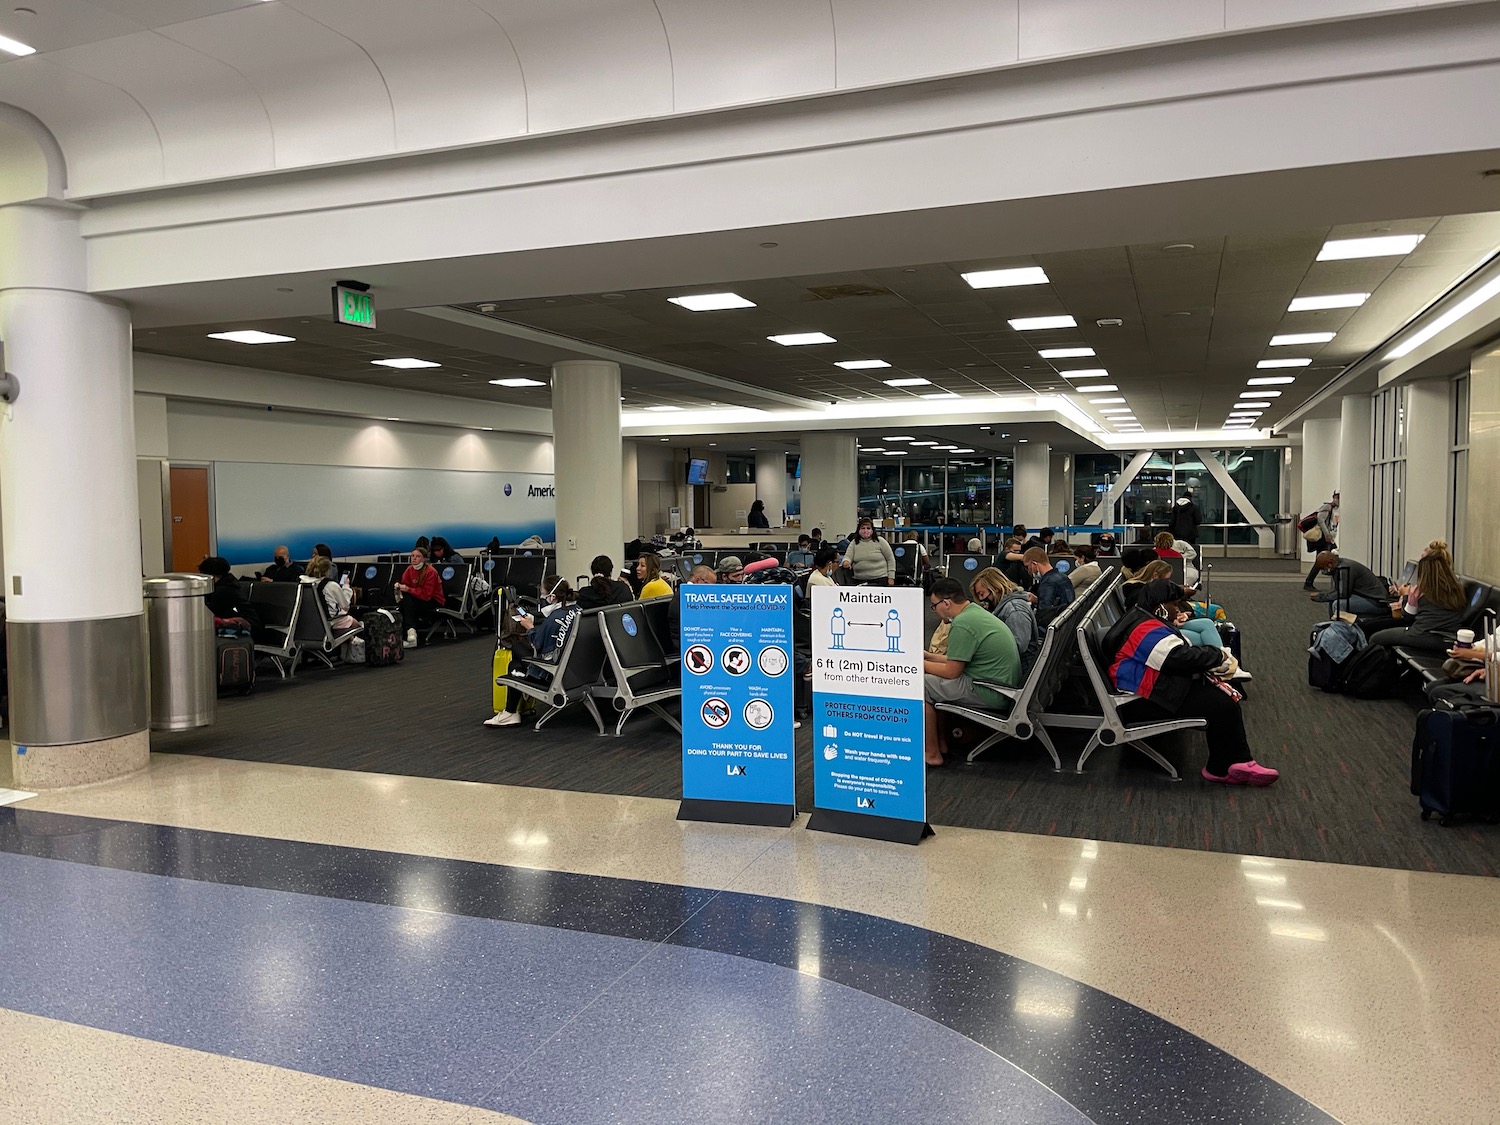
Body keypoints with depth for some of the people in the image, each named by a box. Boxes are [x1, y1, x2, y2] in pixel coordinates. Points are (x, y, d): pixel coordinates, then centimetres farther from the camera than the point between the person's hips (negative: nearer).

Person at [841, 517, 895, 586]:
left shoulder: (880, 541, 1)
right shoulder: (854, 543, 9)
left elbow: (890, 559, 3)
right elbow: (847, 557, 0)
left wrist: (891, 578, -2)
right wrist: (846, 562, -25)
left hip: (880, 579, -2)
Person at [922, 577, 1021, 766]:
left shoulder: (962, 625, -20)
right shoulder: (976, 611, 11)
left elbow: (951, 671, -15)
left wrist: (920, 663, -2)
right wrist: (926, 656, 19)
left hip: (989, 693, -10)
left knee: (920, 685, -6)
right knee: (931, 679, 18)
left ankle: (931, 753, -1)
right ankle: (941, 743, 22)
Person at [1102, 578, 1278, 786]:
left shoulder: (1145, 620, 13)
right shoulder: (1148, 630, -22)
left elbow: (1182, 649, 12)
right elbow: (1182, 657, -27)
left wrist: (1215, 657, -4)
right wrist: (1218, 656, -12)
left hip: (1165, 683, 12)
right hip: (1151, 697, -11)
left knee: (1227, 697, 2)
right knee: (1222, 707, -16)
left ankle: (1238, 762, 2)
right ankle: (1222, 769, 0)